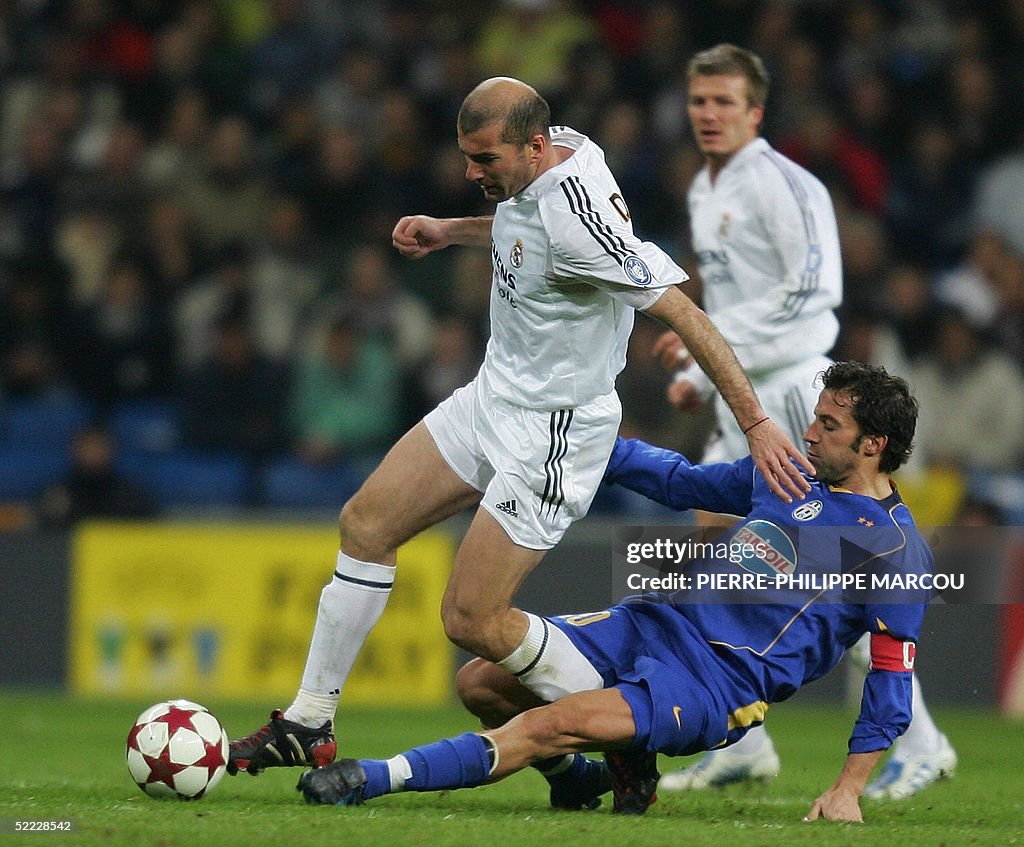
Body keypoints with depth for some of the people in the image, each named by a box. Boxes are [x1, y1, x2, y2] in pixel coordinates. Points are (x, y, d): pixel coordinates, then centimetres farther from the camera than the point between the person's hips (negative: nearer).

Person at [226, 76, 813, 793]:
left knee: (471, 619, -9)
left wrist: (757, 424, -29)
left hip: (551, 432, -10)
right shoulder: (550, 152, -2)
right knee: (366, 522, 9)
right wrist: (451, 231, 14)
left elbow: (685, 314, -29)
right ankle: (308, 725, 18)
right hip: (495, 394, 10)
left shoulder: (578, 217, -30)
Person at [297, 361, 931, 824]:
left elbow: (893, 676, -6)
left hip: (723, 680, -9)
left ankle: (374, 780, -29)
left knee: (554, 725, -29)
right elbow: (681, 481, 30)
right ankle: (618, 766, 13)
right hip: (654, 620, 9)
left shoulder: (898, 547, -5)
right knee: (481, 682, -3)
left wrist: (849, 790, -12)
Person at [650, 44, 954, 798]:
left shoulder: (780, 184, -12)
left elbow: (813, 288, -19)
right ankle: (743, 744, 9)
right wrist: (698, 376, 15)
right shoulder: (704, 191, 17)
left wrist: (710, 338, -17)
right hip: (741, 402, 10)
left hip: (791, 391, -10)